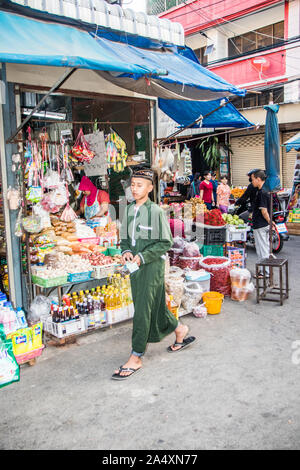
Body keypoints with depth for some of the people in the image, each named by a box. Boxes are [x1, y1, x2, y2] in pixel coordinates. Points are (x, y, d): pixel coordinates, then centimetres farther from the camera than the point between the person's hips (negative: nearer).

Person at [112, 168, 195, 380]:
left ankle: (136, 358, 5)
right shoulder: (129, 210, 7)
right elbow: (125, 237, 15)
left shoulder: (156, 211, -12)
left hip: (152, 265, -7)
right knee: (154, 306, 17)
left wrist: (143, 256, -19)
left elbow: (166, 242, -11)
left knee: (143, 310, -5)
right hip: (135, 266, 7)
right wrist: (126, 251, -6)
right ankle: (180, 330, 41)